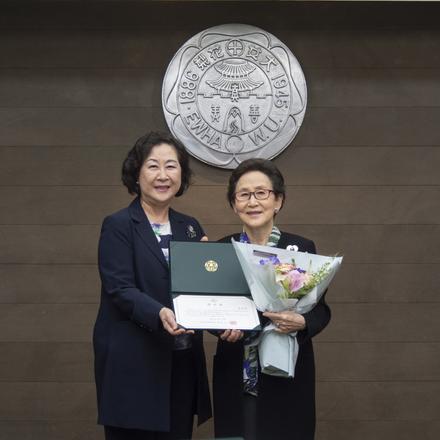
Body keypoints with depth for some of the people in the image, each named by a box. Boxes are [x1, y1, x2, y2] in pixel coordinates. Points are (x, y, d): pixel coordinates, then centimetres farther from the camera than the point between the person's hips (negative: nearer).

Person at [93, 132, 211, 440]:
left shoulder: (190, 228, 14)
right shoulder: (118, 226, -3)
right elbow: (120, 289, -14)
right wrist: (159, 314, -31)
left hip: (183, 364, 5)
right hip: (134, 365, -5)